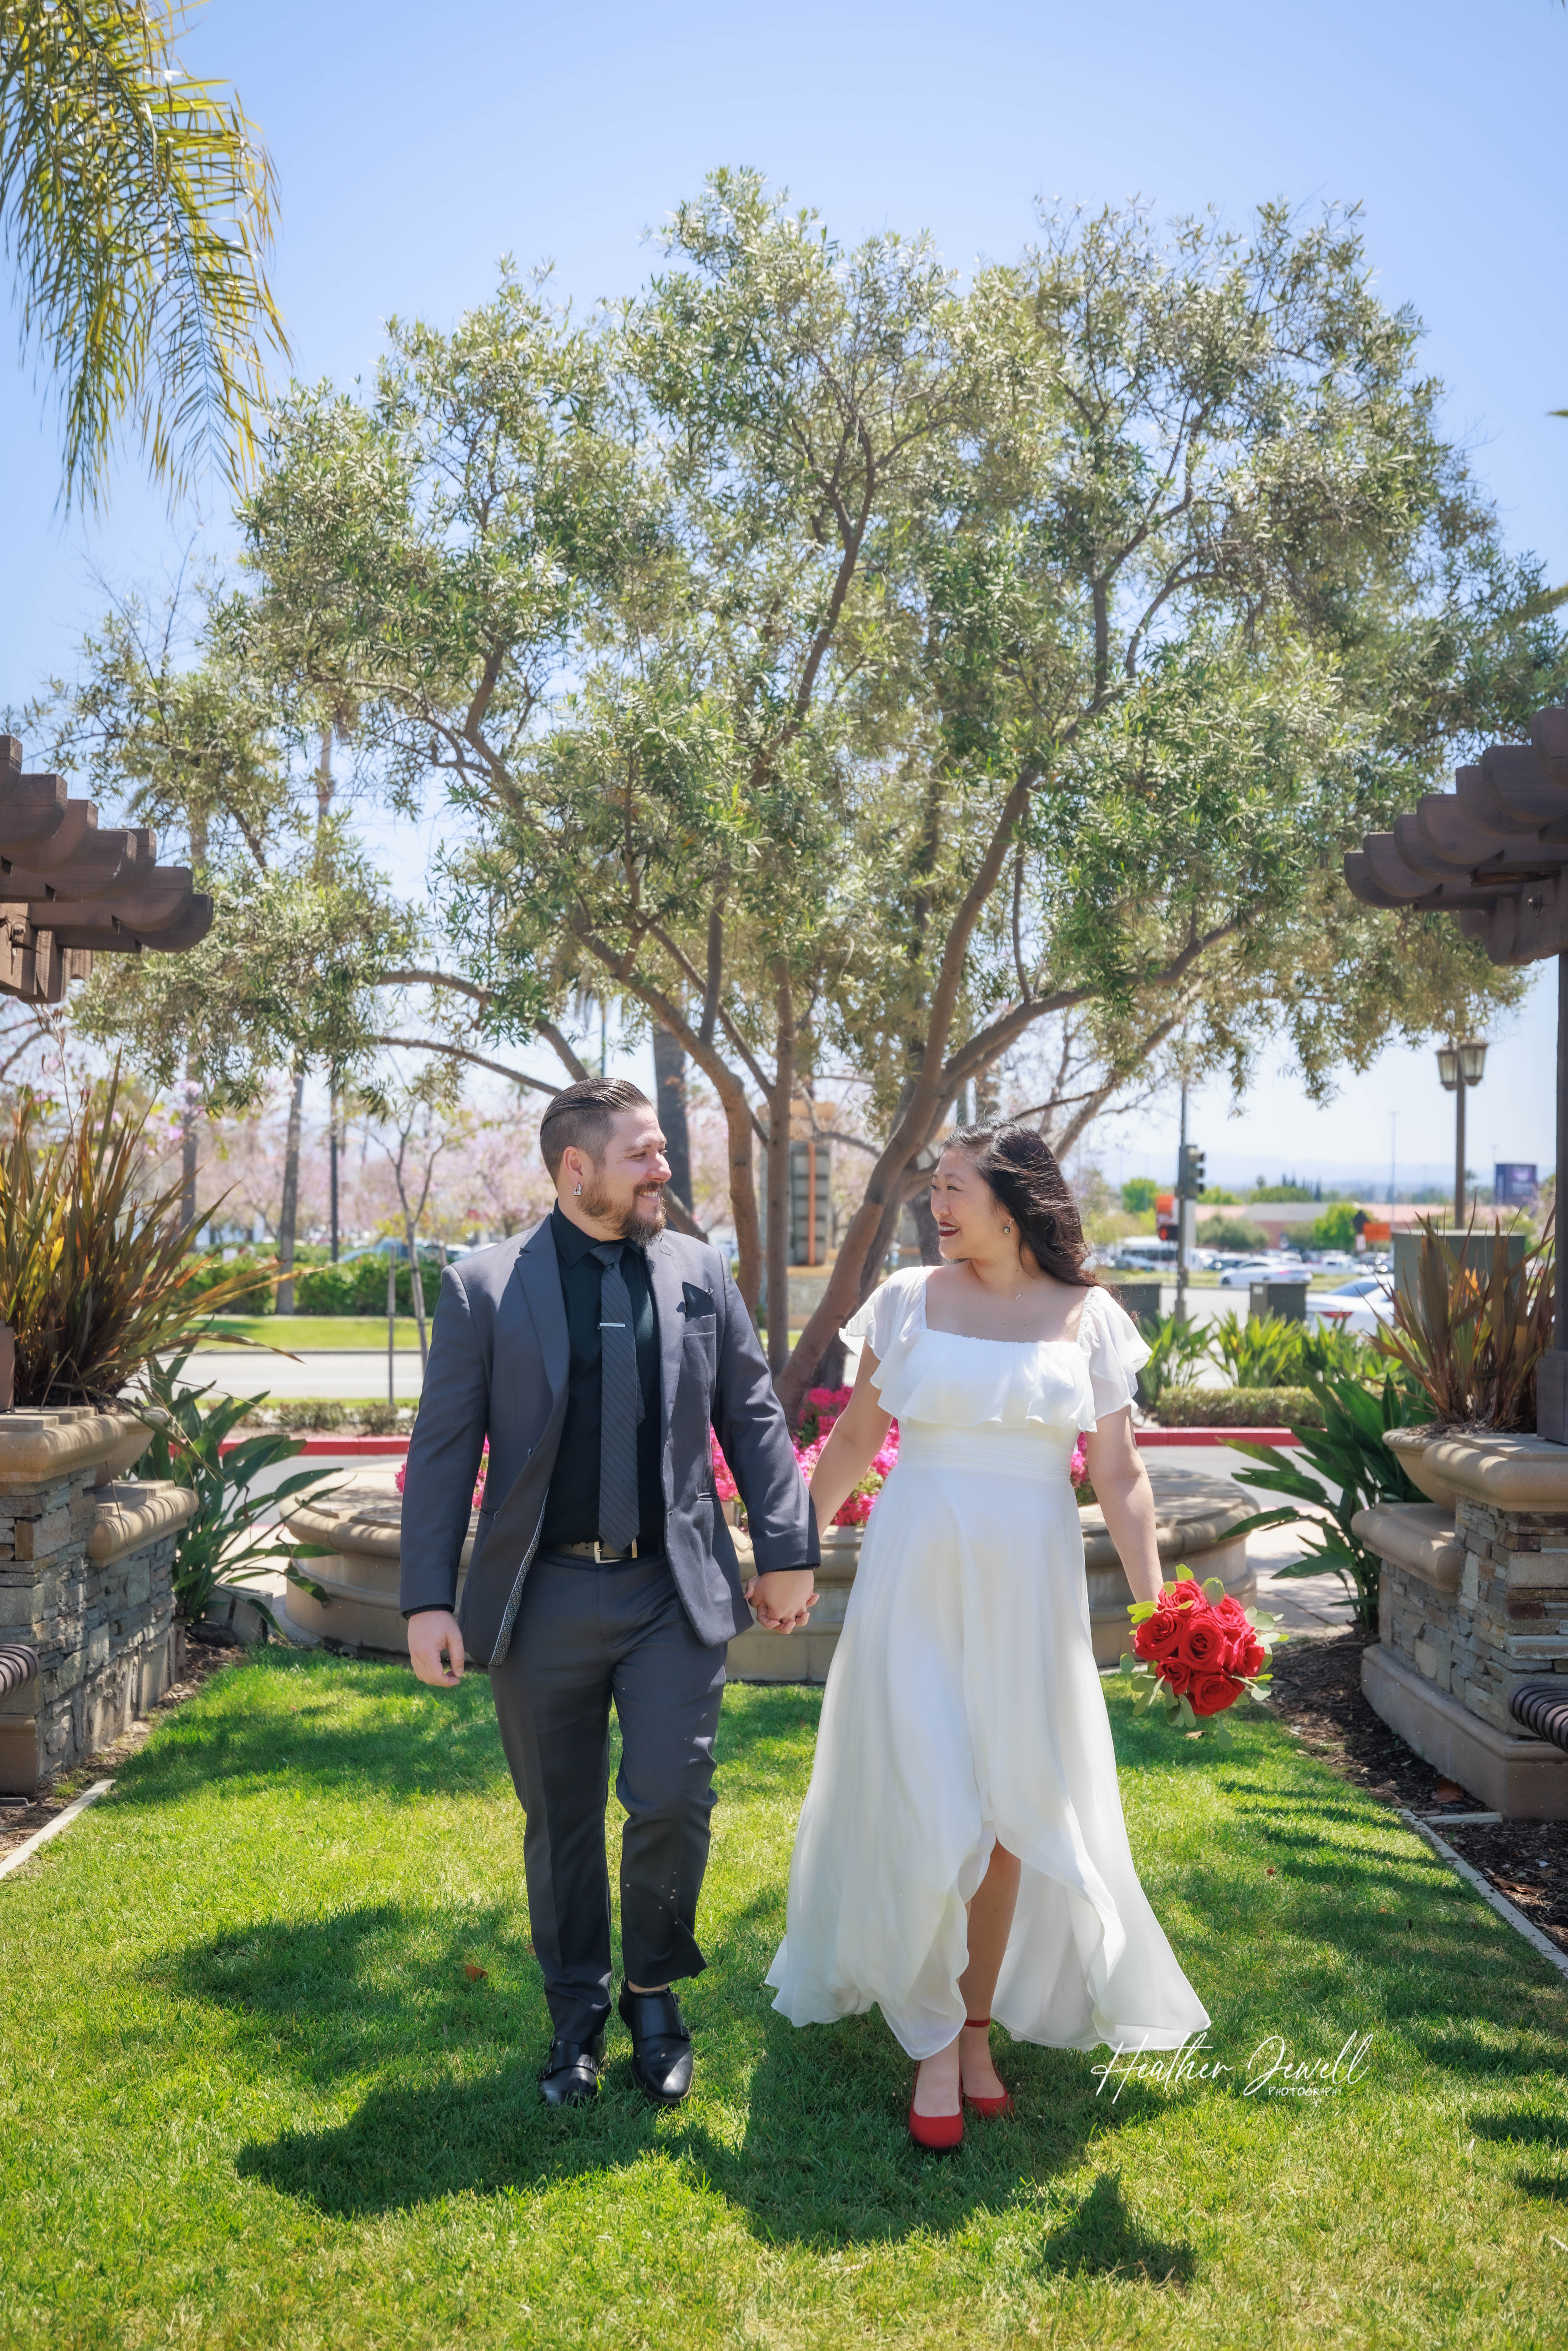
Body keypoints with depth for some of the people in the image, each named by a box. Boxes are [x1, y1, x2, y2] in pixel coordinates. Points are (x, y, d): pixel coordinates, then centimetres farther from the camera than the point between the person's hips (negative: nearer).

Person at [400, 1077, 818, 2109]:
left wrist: (788, 1552, 4)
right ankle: (577, 2015, 33)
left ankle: (655, 1996, 24)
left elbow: (755, 1420, 7)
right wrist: (428, 1601, -6)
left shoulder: (701, 1273, 3)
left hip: (675, 1592, 1)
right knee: (563, 1824, 12)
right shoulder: (484, 1288, -3)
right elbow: (442, 1452, -2)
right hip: (543, 1600, -1)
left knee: (672, 1801, -3)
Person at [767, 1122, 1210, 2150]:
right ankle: (934, 2041, 18)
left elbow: (1119, 1474, 2)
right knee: (922, 1808, 1)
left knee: (1011, 1811, 8)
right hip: (916, 1579, 0)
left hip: (1030, 1588, 1)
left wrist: (1155, 1601, -6)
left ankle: (979, 2025, 27)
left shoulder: (1090, 1317, 1)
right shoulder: (910, 1299, 1)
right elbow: (856, 1437, 8)